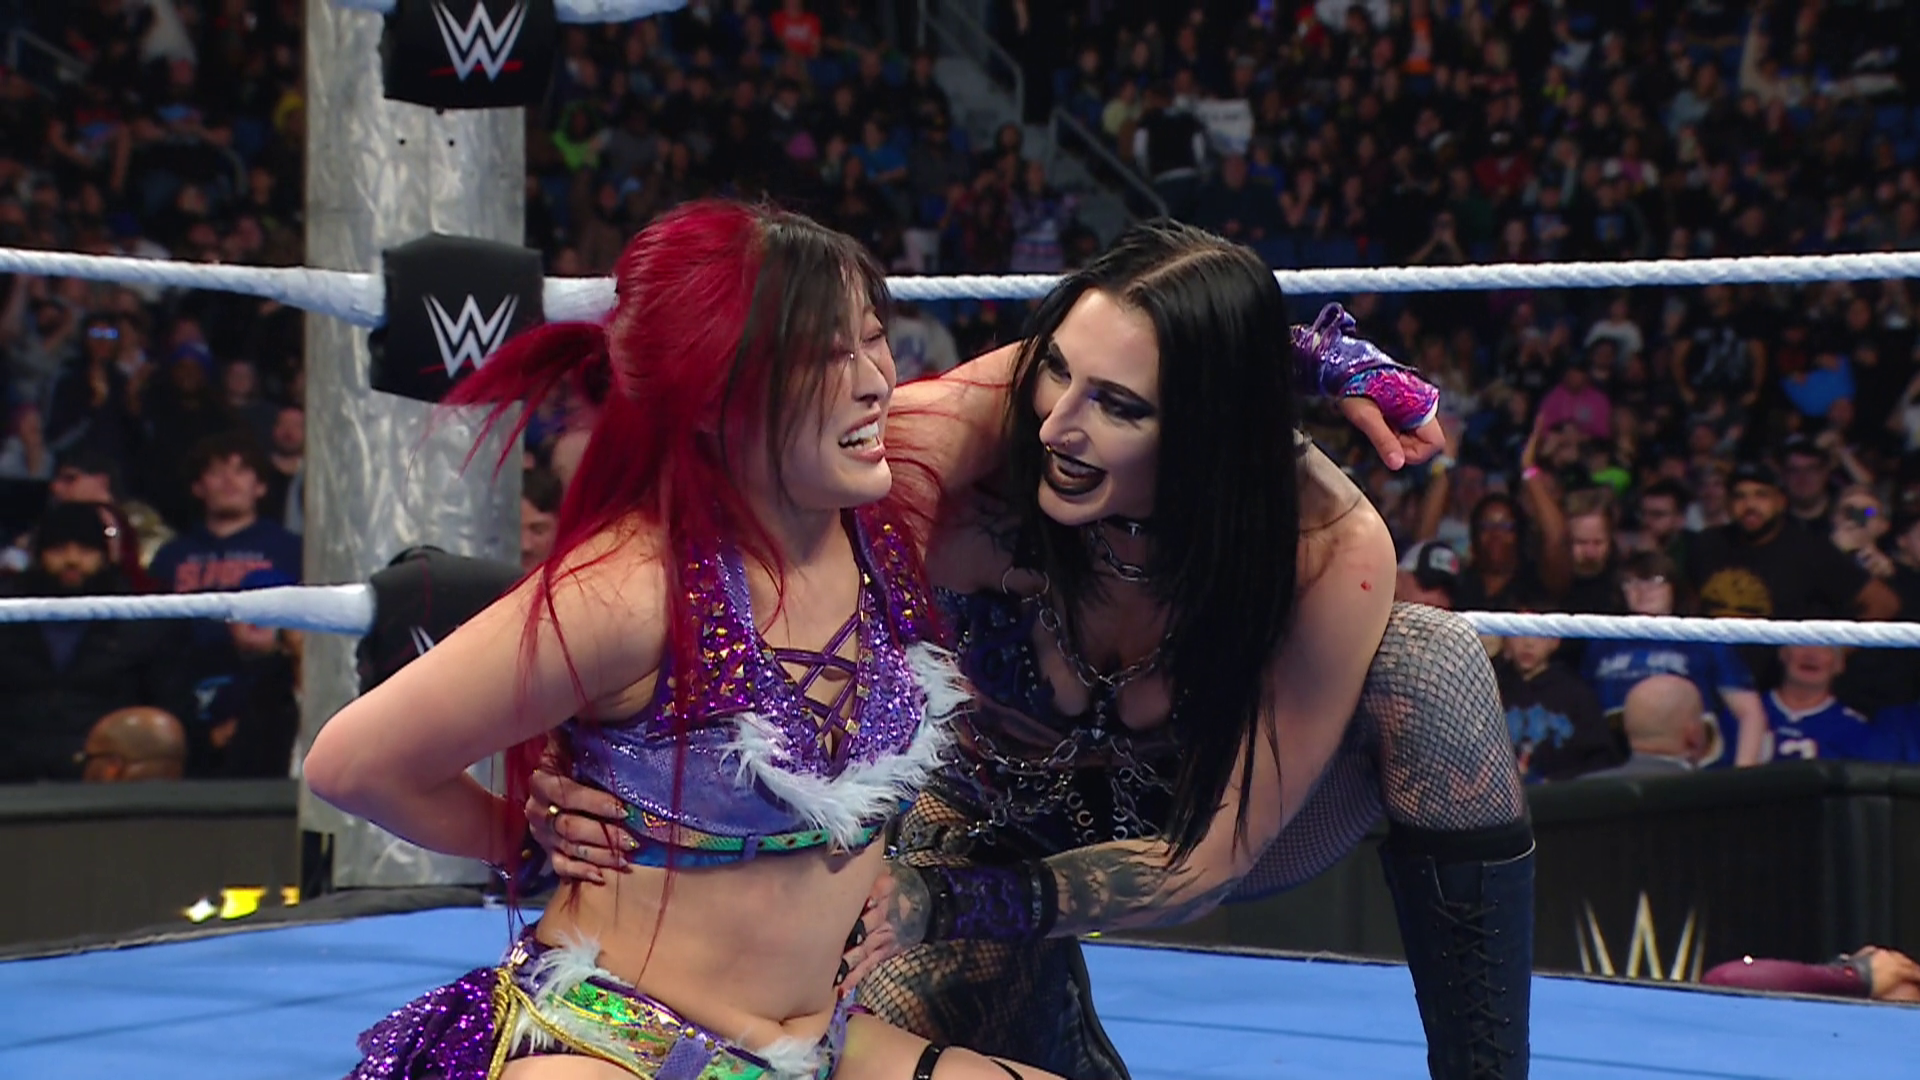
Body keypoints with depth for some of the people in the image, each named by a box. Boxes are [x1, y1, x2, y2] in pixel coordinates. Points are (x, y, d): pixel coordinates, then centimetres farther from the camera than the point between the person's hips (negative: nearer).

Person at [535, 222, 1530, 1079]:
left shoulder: (1330, 549, -33)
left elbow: (1212, 857, -27)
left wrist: (942, 904, -39)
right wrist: (587, 795, -45)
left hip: (1225, 820, -1)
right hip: (1003, 825, 1)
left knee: (1432, 657, -28)